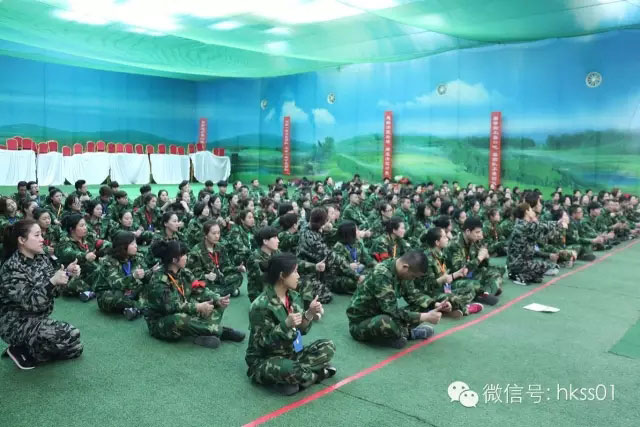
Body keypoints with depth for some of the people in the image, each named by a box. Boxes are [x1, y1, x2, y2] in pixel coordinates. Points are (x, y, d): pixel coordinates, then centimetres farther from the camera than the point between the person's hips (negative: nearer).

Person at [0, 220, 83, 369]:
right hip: (17, 324, -8)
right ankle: (22, 350, -4)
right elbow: (30, 303, -26)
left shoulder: (42, 258, 0)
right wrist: (53, 281, -38)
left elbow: (53, 290, 5)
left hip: (39, 319, 8)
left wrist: (68, 273, -12)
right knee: (71, 335, -23)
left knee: (76, 348, 8)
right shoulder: (12, 268, -21)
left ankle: (28, 349, 14)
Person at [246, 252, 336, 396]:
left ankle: (290, 380, -10)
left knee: (328, 347, -6)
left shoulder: (294, 296, -1)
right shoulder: (261, 305, -22)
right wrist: (286, 325, -35)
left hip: (291, 353, 7)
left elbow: (301, 330, 4)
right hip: (263, 361, -7)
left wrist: (310, 313, -15)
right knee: (291, 370, -38)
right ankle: (319, 372, -8)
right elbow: (262, 343, -22)